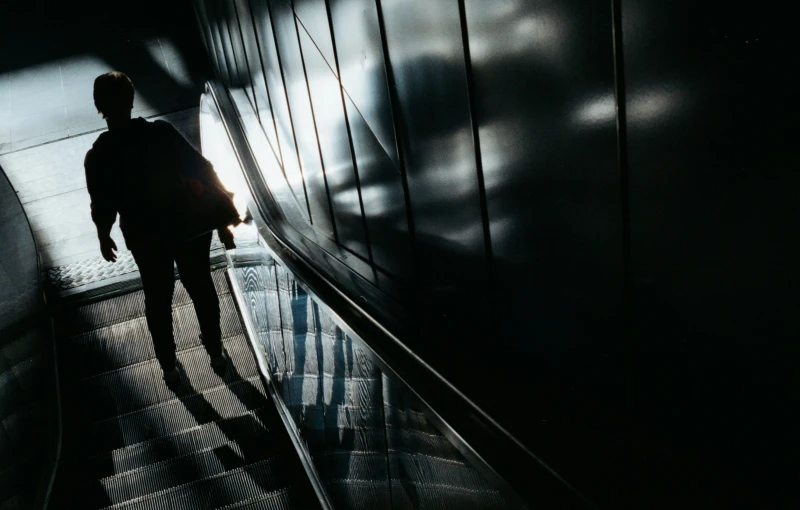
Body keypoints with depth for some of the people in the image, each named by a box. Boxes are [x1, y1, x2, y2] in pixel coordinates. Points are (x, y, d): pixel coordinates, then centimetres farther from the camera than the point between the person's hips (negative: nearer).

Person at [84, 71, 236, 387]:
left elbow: (103, 209, -8)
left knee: (158, 301, 21)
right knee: (202, 290, 21)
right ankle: (216, 353, 38)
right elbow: (204, 173, -16)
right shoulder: (162, 132, -17)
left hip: (146, 239, 0)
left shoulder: (97, 157, -16)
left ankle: (169, 368, 36)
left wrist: (104, 238, 14)